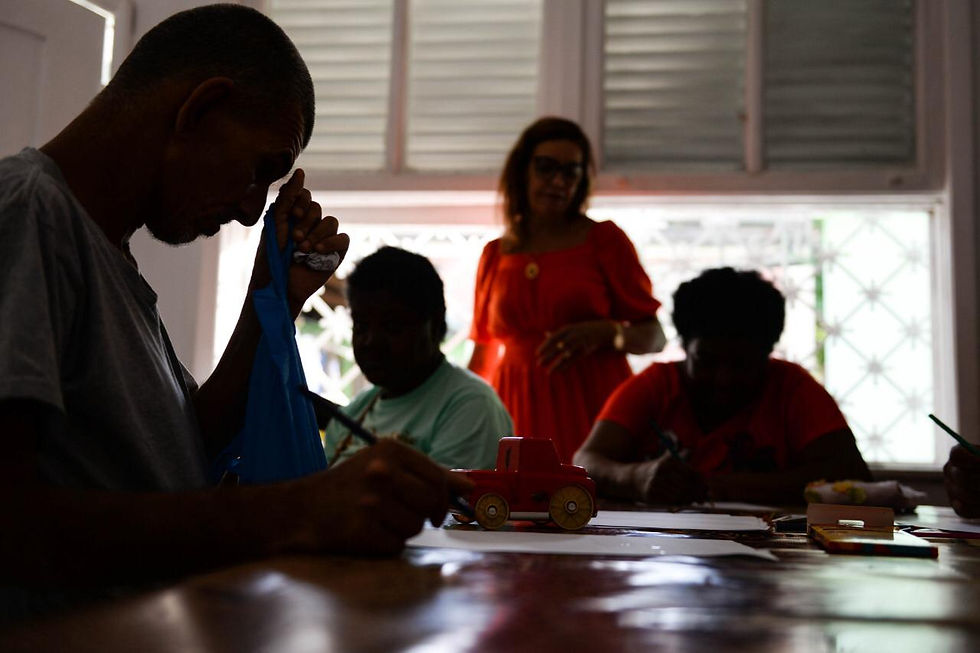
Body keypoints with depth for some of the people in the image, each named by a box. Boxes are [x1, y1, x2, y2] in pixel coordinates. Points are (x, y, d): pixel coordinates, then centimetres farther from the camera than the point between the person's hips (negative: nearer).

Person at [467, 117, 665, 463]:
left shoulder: (605, 240, 5)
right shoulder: (494, 255, 13)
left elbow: (654, 337, 4)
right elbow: (483, 350, 18)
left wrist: (605, 333, -15)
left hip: (590, 408, -2)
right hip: (516, 410, 2)